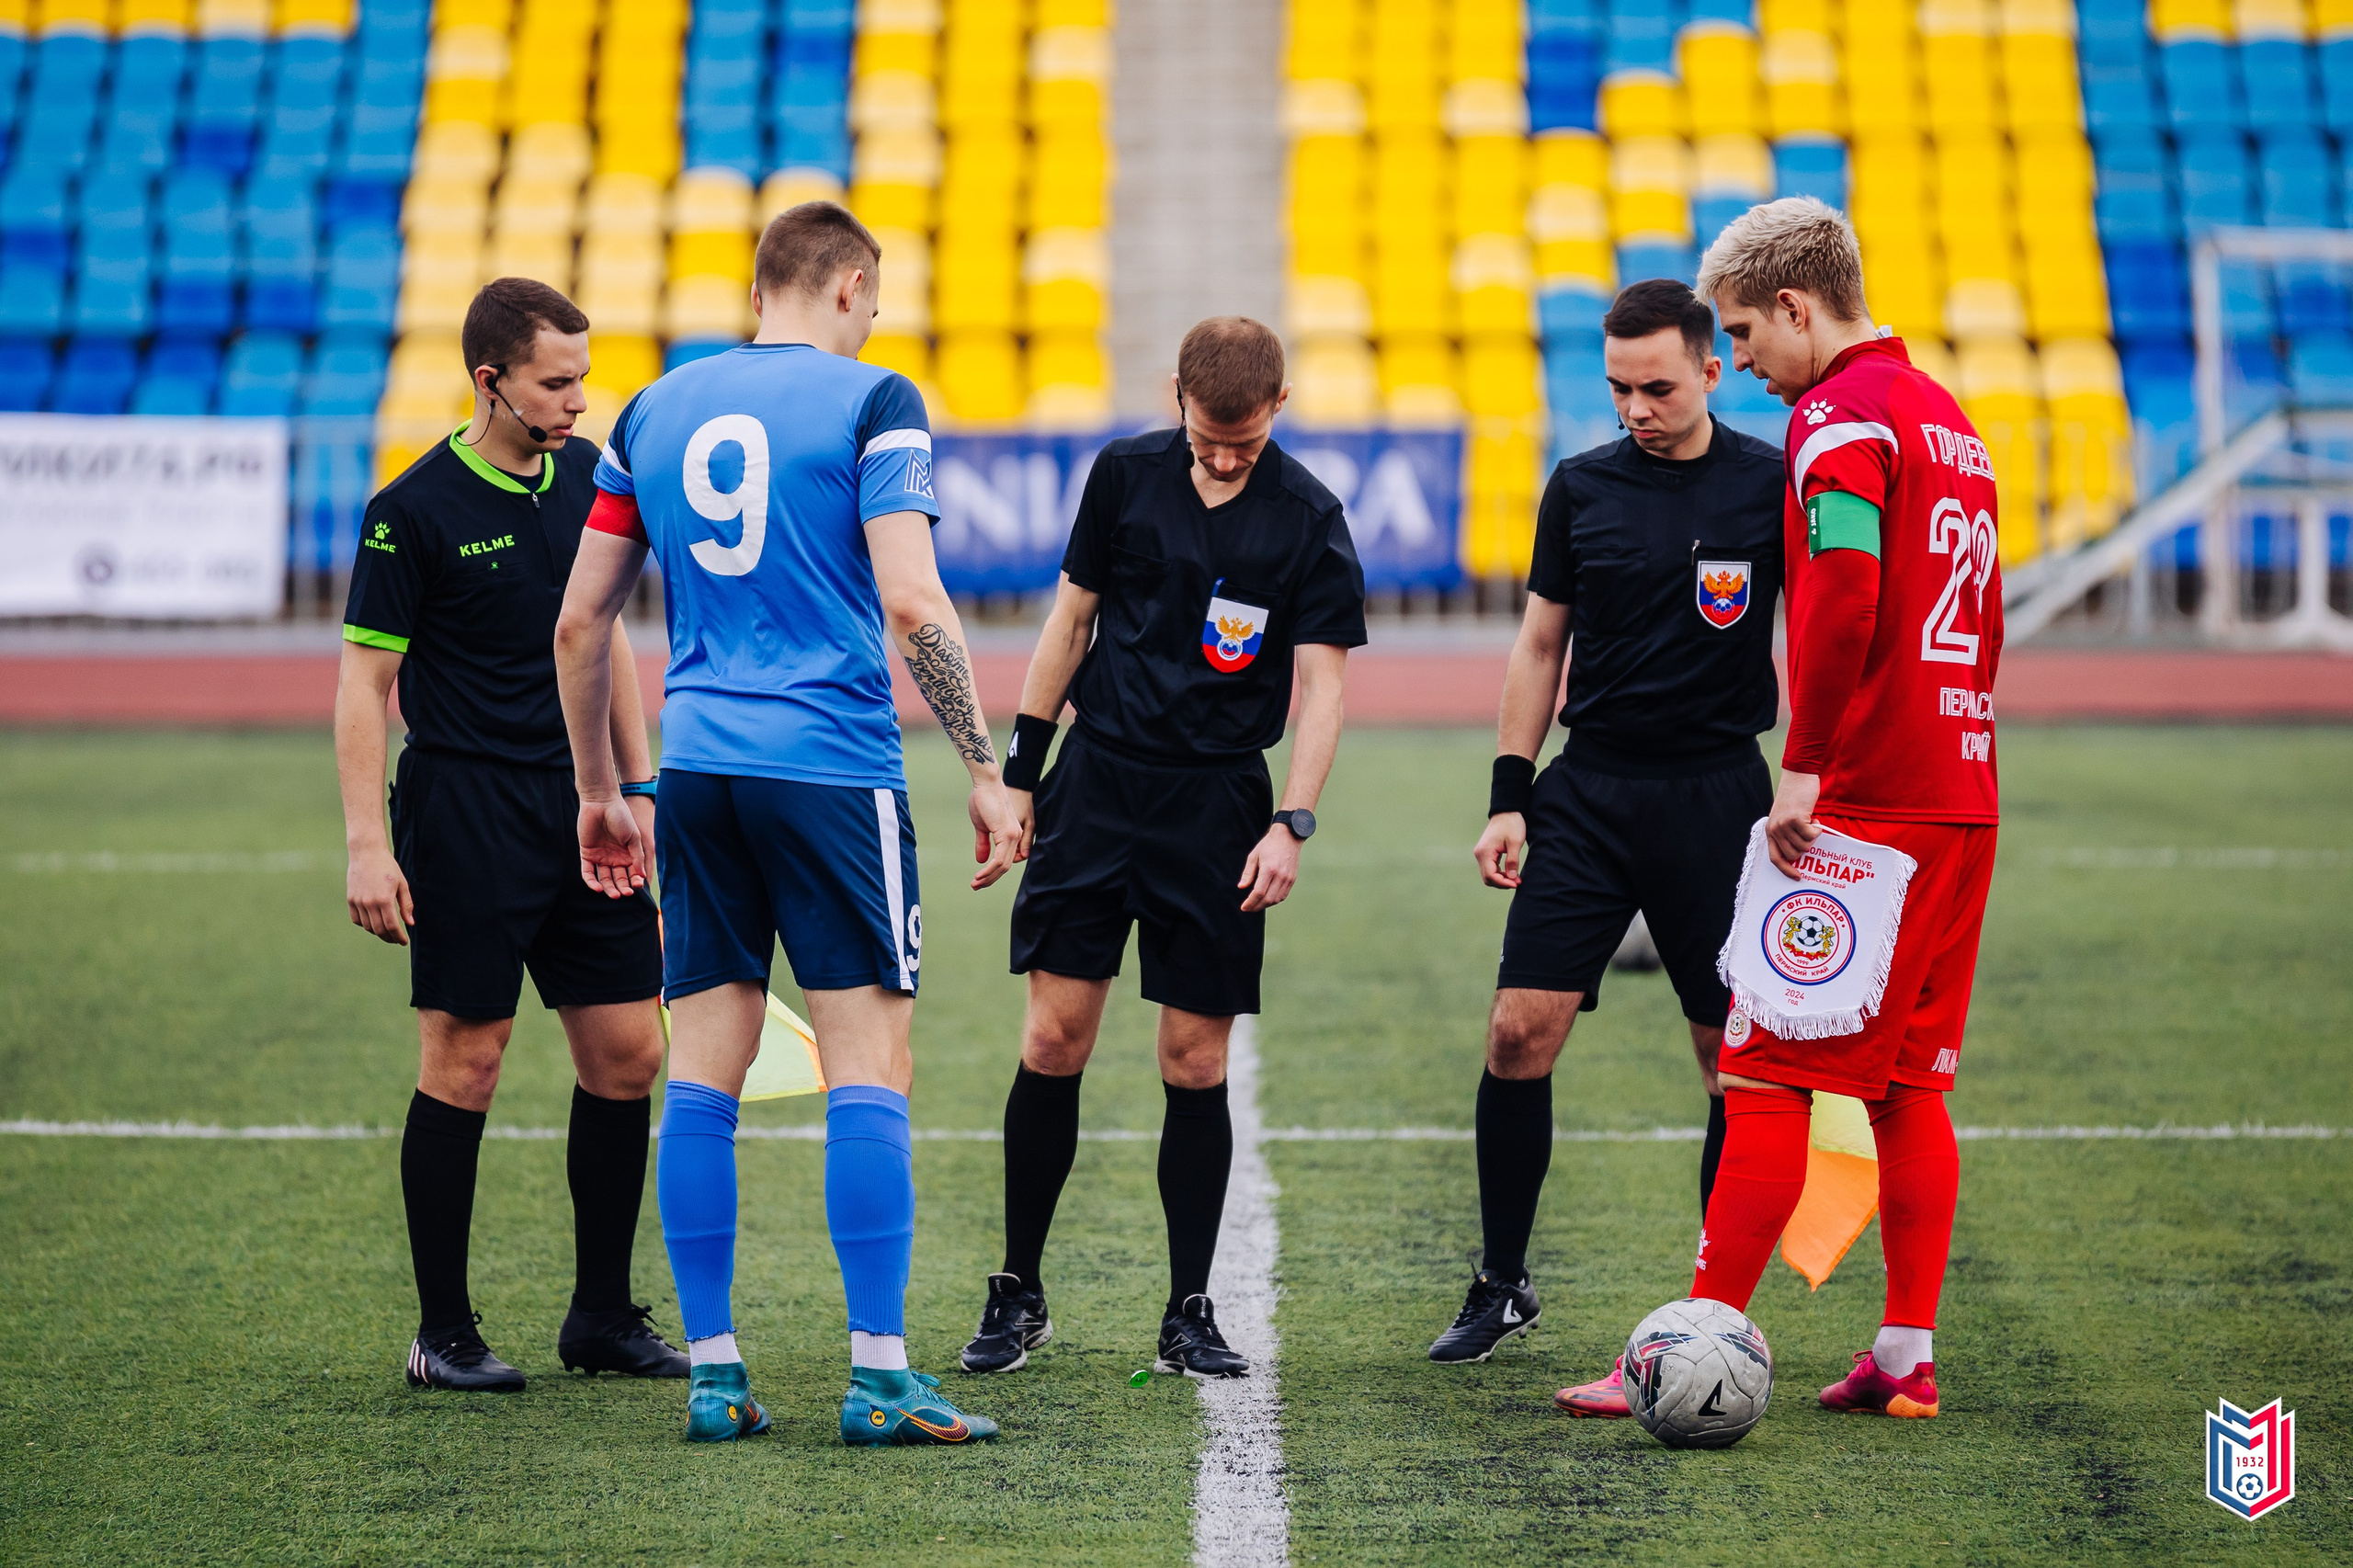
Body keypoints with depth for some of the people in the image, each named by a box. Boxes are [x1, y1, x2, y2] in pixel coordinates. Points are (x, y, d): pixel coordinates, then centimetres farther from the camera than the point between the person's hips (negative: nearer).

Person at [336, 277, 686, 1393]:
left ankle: (602, 1318, 16)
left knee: (628, 1052, 5)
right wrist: (367, 845, -15)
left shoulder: (586, 476, 8)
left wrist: (638, 786, 15)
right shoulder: (413, 512, -10)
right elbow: (363, 680, -9)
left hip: (582, 807, 6)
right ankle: (443, 1334, 6)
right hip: (466, 811, -6)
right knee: (464, 1060, -3)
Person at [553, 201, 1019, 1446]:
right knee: (869, 1064, -3)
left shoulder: (655, 411, 12)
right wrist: (984, 770, -6)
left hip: (698, 770, 5)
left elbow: (578, 622, 13)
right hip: (833, 770, -5)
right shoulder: (870, 401, -3)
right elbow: (911, 604, -13)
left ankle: (712, 1375, 7)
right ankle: (879, 1377, -6)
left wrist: (597, 791, 23)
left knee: (703, 1074, 6)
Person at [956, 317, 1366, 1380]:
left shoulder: (1308, 521, -5)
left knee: (1196, 1061, 0)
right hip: (1098, 776, 2)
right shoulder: (1125, 473, 2)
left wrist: (1290, 824, -15)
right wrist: (1019, 767, 9)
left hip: (1216, 804, -2)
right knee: (1053, 1039, -2)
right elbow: (1072, 614, 11)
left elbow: (1322, 683, -5)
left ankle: (1190, 1312, 10)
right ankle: (1018, 1293, 9)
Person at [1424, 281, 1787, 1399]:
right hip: (1590, 791, 2)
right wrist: (1509, 795, 6)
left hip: (1715, 792, -2)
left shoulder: (1769, 486, -2)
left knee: (1736, 1053, -1)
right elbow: (1540, 645, 12)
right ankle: (1502, 1286, 8)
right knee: (1519, 1031, -5)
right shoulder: (1582, 488, 6)